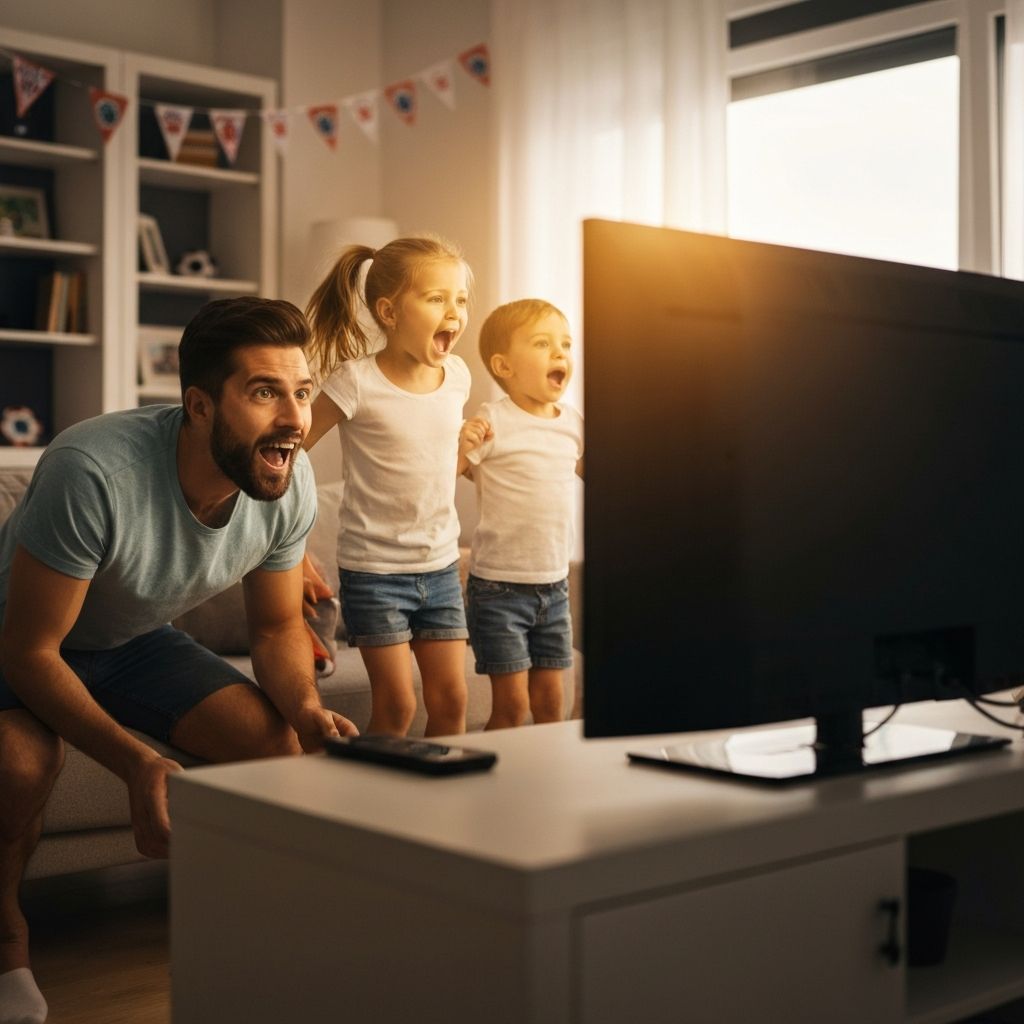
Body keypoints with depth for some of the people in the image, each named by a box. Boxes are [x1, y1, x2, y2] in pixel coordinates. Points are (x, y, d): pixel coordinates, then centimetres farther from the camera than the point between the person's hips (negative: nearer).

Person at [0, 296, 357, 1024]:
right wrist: (135, 762, -40)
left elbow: (278, 625, -4)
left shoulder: (291, 485, -20)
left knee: (276, 743, -16)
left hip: (138, 640, 5)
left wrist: (306, 707, -25)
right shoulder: (95, 472, -39)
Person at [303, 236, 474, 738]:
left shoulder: (457, 375, 1)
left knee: (450, 700, 8)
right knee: (396, 706, -2)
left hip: (441, 565, 5)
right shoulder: (357, 382, -16)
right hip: (373, 568, -5)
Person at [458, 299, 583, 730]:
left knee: (549, 701, 13)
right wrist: (462, 447, -34)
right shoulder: (494, 421, -14)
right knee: (511, 704, 0)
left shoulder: (573, 423, 5)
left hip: (554, 584, 6)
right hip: (499, 585, -5)